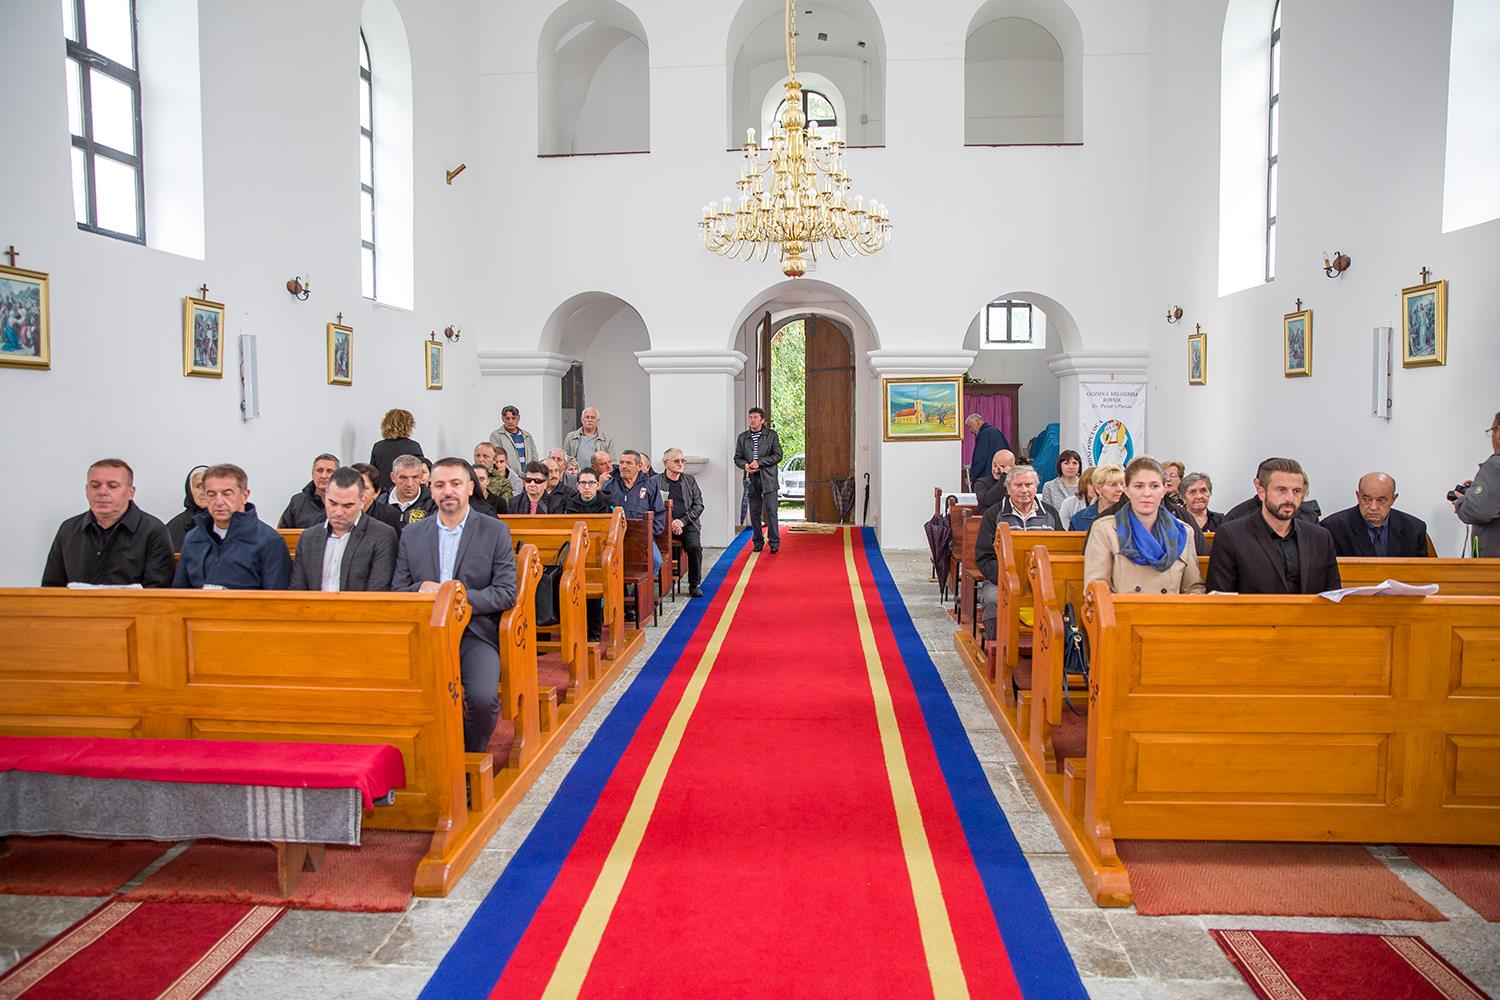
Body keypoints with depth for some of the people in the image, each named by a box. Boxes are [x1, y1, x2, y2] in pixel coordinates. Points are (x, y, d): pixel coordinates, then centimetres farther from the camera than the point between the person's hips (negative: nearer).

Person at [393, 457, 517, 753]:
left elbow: (506, 593, -1)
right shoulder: (412, 535, 14)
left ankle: (470, 760, 3)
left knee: (483, 698, -28)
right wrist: (421, 590, -10)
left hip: (475, 635, -2)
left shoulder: (495, 531, 5)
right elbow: (397, 591, 13)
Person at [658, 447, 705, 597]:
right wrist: (670, 523, -13)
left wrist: (682, 521, -7)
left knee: (695, 546, -26)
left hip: (687, 524, 2)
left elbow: (699, 505, 9)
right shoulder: (655, 481, 7)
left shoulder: (690, 480, 16)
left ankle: (694, 585, -8)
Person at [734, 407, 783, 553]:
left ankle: (774, 543, 0)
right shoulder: (742, 437, 10)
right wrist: (745, 465, -10)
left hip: (768, 479, -3)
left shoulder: (771, 435, 2)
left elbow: (778, 455, -4)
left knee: (771, 511, -6)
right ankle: (758, 542, 16)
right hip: (752, 479, 3)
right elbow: (737, 458, 12)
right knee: (755, 512, 5)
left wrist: (759, 462, -13)